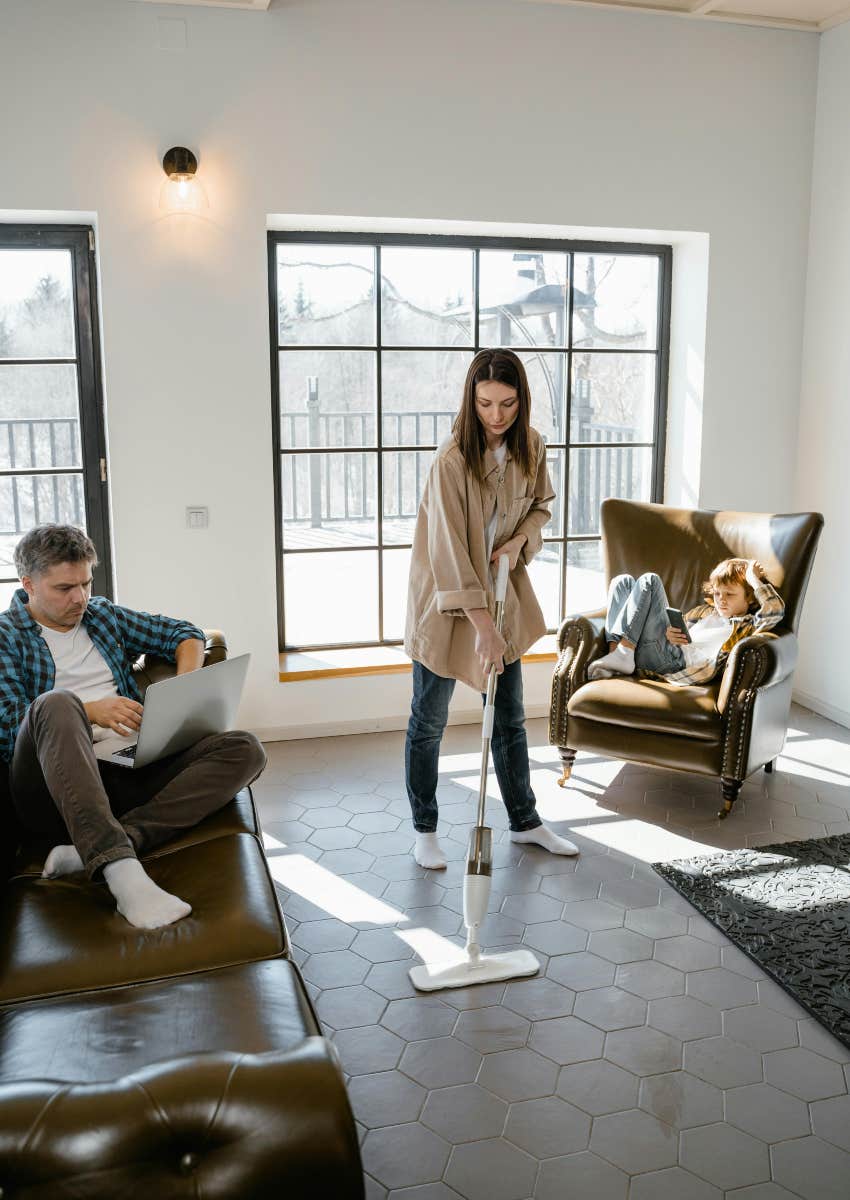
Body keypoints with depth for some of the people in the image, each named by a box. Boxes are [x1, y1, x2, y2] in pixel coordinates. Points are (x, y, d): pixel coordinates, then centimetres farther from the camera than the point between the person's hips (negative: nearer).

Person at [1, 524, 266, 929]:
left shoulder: (103, 615, 23)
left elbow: (184, 633, 27)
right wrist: (88, 711, -16)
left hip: (129, 771, 5)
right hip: (56, 784, -5)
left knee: (245, 749, -18)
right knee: (57, 703, -37)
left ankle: (91, 852, -34)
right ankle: (122, 872, -50)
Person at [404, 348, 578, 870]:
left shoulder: (532, 446, -4)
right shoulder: (452, 461, -24)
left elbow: (541, 505, 12)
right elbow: (449, 551, -26)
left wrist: (519, 542, -9)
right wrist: (481, 625, -29)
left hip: (504, 590, 6)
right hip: (449, 601, -5)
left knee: (510, 715, 15)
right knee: (429, 721, 7)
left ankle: (525, 821, 31)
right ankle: (425, 830, 24)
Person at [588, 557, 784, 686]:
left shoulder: (747, 625, 10)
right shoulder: (705, 611, 30)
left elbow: (775, 610, -9)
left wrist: (754, 578, 2)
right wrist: (670, 633, 1)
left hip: (674, 660, -7)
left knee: (648, 581, -12)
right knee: (623, 582, 6)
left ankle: (623, 653, -23)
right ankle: (615, 652, -14)